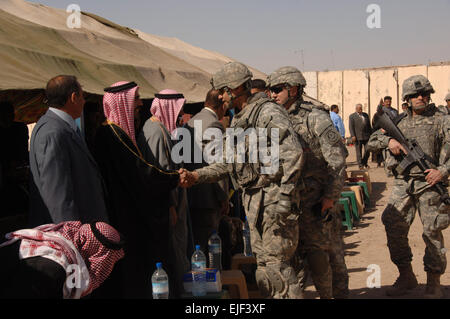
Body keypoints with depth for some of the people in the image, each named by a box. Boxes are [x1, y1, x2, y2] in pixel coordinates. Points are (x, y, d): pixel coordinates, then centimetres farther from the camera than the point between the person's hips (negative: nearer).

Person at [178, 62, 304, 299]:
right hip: (254, 202, 9)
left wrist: (283, 199, -22)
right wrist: (196, 176, 5)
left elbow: (293, 155, -20)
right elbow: (227, 163, 18)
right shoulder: (238, 121, 16)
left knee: (277, 264, -6)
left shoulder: (269, 113, -14)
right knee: (263, 263, 14)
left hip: (272, 198, -9)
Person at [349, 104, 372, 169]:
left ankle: (364, 163, 20)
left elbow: (369, 125, 19)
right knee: (359, 151, 2)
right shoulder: (352, 116, 3)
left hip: (366, 136, 4)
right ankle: (360, 165, 8)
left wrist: (371, 133, 14)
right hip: (358, 137, -4)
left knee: (367, 150, 1)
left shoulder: (366, 115, 16)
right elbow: (351, 127, -4)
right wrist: (353, 136, -13)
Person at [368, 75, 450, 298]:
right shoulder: (399, 122, 12)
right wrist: (389, 140, -6)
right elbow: (372, 139, 14)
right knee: (394, 228, 0)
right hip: (403, 184, 4)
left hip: (429, 183, -3)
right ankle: (406, 277, 16)